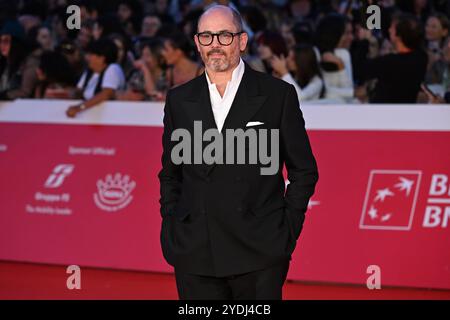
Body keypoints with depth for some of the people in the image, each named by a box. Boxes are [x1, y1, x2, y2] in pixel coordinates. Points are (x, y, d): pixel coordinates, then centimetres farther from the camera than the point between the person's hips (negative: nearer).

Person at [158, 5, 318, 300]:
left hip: (259, 253, -2)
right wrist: (172, 230, 8)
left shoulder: (278, 95, 2)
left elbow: (304, 171, 5)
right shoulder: (179, 100, 11)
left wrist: (287, 232, -1)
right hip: (195, 255, 3)